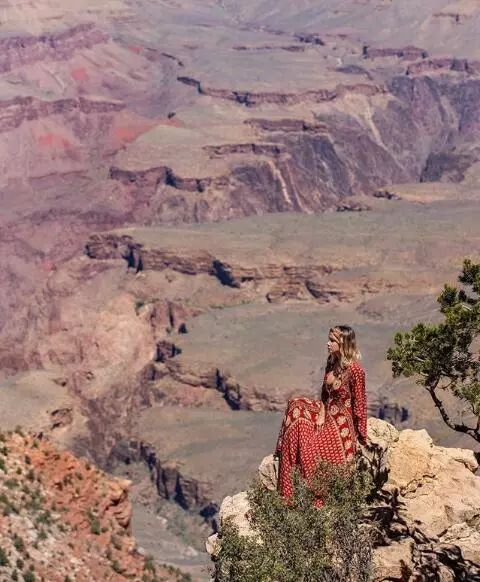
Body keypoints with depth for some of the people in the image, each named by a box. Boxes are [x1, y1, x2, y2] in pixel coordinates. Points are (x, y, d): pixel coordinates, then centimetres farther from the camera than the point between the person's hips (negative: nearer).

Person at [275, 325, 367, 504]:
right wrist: (321, 415, -1)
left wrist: (360, 436, -9)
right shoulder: (332, 363, 6)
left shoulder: (355, 370, -19)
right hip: (327, 414, 8)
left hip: (341, 423, -8)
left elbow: (360, 404, -14)